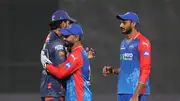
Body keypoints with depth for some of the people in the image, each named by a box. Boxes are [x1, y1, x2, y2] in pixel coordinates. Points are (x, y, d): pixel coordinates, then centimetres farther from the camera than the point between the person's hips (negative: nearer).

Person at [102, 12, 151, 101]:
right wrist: (112, 70, 6)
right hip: (122, 92, 8)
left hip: (136, 92, -8)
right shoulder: (123, 43, 16)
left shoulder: (142, 42, -10)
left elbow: (145, 71, -15)